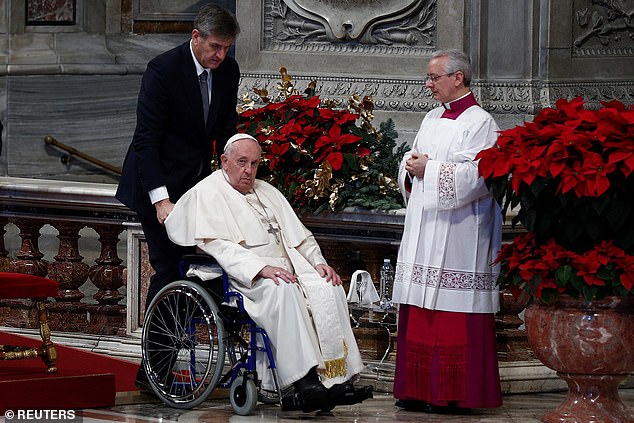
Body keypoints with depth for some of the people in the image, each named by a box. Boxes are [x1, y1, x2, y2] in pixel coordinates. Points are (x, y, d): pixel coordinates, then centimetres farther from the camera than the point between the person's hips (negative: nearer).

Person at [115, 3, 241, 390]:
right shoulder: (163, 70, -18)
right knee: (168, 268, -10)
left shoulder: (228, 71, 1)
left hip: (197, 183, 6)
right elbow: (146, 139, -19)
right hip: (160, 186, -6)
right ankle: (151, 369, -4)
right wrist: (160, 198, -27)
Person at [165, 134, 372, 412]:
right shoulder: (207, 193, 4)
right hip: (243, 274, -7)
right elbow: (216, 244, -11)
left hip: (288, 264, 7)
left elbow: (298, 235, 24)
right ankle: (303, 381, -45)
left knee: (329, 288, -22)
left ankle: (338, 377, -30)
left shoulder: (267, 192, 26)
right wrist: (261, 268, -23)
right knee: (283, 290, -37)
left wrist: (318, 262, 3)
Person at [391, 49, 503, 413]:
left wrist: (429, 170, -13)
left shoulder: (479, 123, -8)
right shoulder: (433, 119, 17)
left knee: (453, 313, -8)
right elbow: (412, 160, 25)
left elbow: (476, 176, -18)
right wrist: (411, 168, 2)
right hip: (424, 226, 8)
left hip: (457, 230, -8)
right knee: (420, 315, 6)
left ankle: (455, 393, -5)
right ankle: (421, 390, 10)